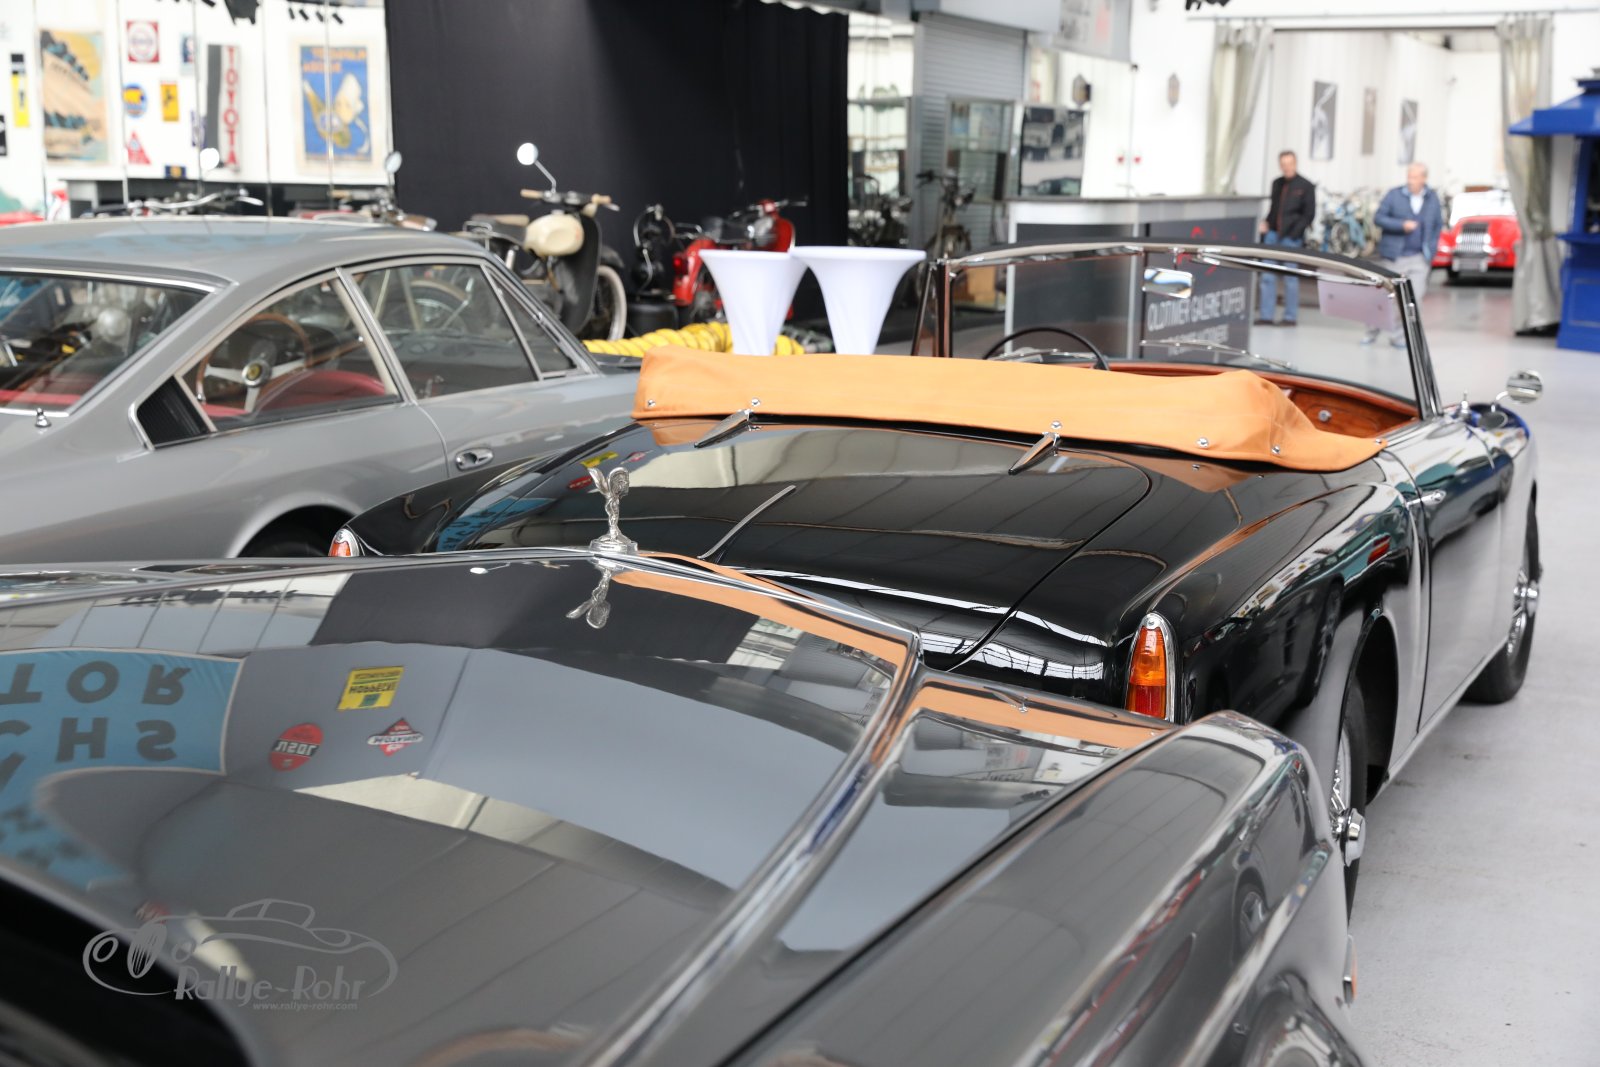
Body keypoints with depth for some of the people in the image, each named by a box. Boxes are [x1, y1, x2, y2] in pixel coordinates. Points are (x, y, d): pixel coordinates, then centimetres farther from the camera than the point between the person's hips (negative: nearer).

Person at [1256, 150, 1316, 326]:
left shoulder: (1305, 186, -2)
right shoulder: (1277, 183, 15)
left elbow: (1309, 214, -3)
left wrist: (1294, 233, -12)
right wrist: (1266, 223, 7)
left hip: (1291, 238, -5)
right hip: (1273, 234, 5)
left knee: (1290, 278, 0)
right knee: (1267, 276, 2)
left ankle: (1290, 317, 8)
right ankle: (1266, 315, 6)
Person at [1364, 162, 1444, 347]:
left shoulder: (1432, 198, 7)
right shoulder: (1394, 195, -2)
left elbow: (1438, 225, 15)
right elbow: (1378, 218, -6)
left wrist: (1431, 249, 4)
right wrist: (1402, 225, -18)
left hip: (1419, 258, 2)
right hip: (1393, 256, -2)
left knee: (1414, 297, -6)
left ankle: (1399, 335, 3)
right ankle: (1372, 332, 21)